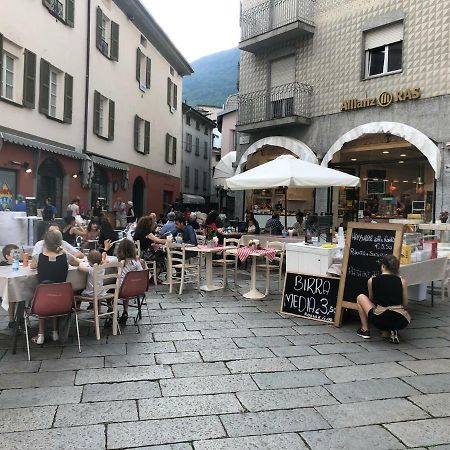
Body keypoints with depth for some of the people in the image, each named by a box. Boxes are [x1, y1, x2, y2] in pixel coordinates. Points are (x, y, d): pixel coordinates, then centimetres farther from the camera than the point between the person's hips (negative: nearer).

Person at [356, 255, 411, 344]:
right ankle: (394, 331, 11)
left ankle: (365, 330, 22)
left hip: (380, 321, -1)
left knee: (360, 297, 22)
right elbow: (405, 304, 13)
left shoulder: (372, 281, 4)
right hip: (400, 322, 2)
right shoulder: (402, 281, 6)